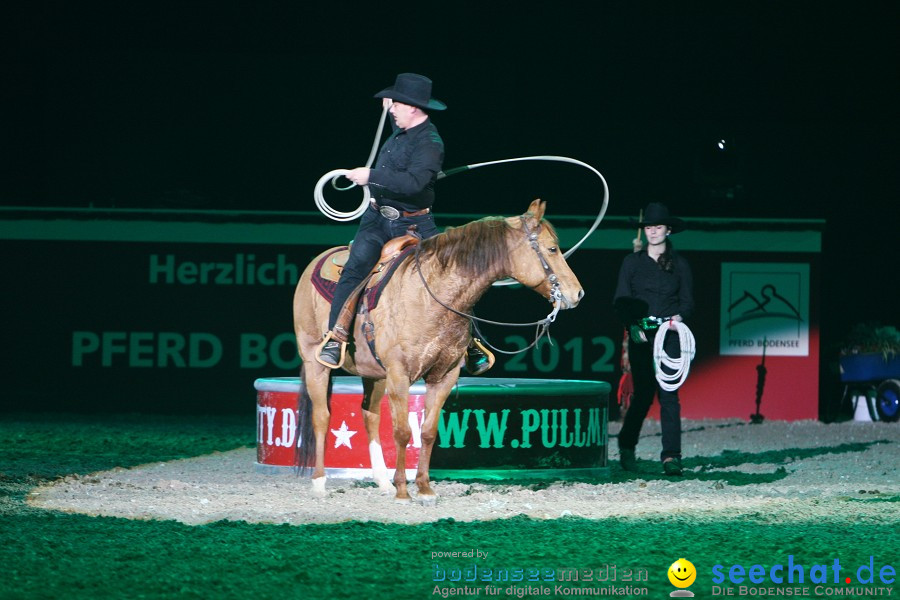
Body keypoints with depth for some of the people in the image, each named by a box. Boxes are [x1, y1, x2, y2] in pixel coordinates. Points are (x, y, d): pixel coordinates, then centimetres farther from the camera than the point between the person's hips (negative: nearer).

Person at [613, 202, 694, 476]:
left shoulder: (679, 264, 10)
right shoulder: (632, 262, 9)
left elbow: (687, 301, 11)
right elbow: (621, 300, 5)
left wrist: (679, 317, -11)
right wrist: (632, 326, -11)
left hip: (670, 334, 0)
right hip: (641, 335, 0)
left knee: (669, 393, -9)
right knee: (643, 392, -1)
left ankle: (671, 456, -12)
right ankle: (626, 447, 21)